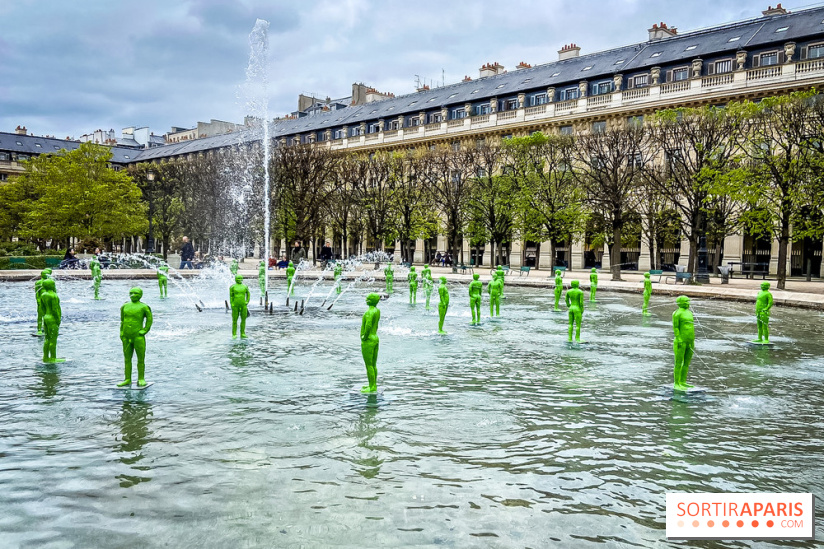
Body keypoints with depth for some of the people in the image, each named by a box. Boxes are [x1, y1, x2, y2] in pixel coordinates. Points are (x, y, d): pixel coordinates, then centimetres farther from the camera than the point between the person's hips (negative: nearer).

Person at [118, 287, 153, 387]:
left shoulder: (143, 307, -4)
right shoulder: (125, 306, 10)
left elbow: (149, 320, 2)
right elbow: (122, 320, 17)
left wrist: (144, 331, -6)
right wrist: (121, 334, 11)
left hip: (138, 337, -5)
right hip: (127, 337, 5)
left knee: (141, 359, -1)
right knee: (127, 359, 9)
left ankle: (141, 379, 7)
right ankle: (127, 380, 15)